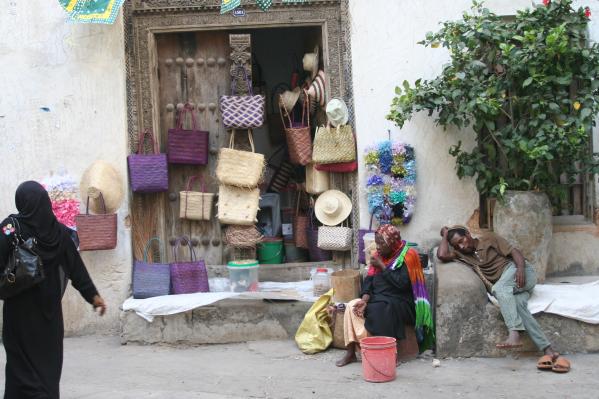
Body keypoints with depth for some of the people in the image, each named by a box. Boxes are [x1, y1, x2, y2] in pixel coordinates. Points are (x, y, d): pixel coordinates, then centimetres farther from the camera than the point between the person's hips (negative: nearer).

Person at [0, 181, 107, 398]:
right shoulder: (59, 231, -1)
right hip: (49, 307, 3)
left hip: (20, 308, -3)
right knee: (49, 359, 14)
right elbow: (77, 266, 3)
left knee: (23, 361, 4)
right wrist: (93, 295, 9)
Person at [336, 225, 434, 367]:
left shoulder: (407, 255, -10)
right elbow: (369, 279, 6)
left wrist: (382, 267, -14)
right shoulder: (379, 255, 10)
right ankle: (350, 352, -15)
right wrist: (365, 299, -11)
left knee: (377, 310, -35)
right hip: (378, 298, 7)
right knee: (352, 306, -15)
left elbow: (402, 283, -20)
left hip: (400, 302, -7)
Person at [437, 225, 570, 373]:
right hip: (507, 292, 3)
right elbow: (442, 255, 2)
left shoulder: (487, 238, 9)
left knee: (499, 288, -32)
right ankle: (549, 351, -42)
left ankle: (514, 334, -50)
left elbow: (514, 251, 0)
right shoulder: (461, 254, 20)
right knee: (517, 305, -28)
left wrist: (520, 268, -18)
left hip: (517, 269, -3)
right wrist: (445, 235, 15)